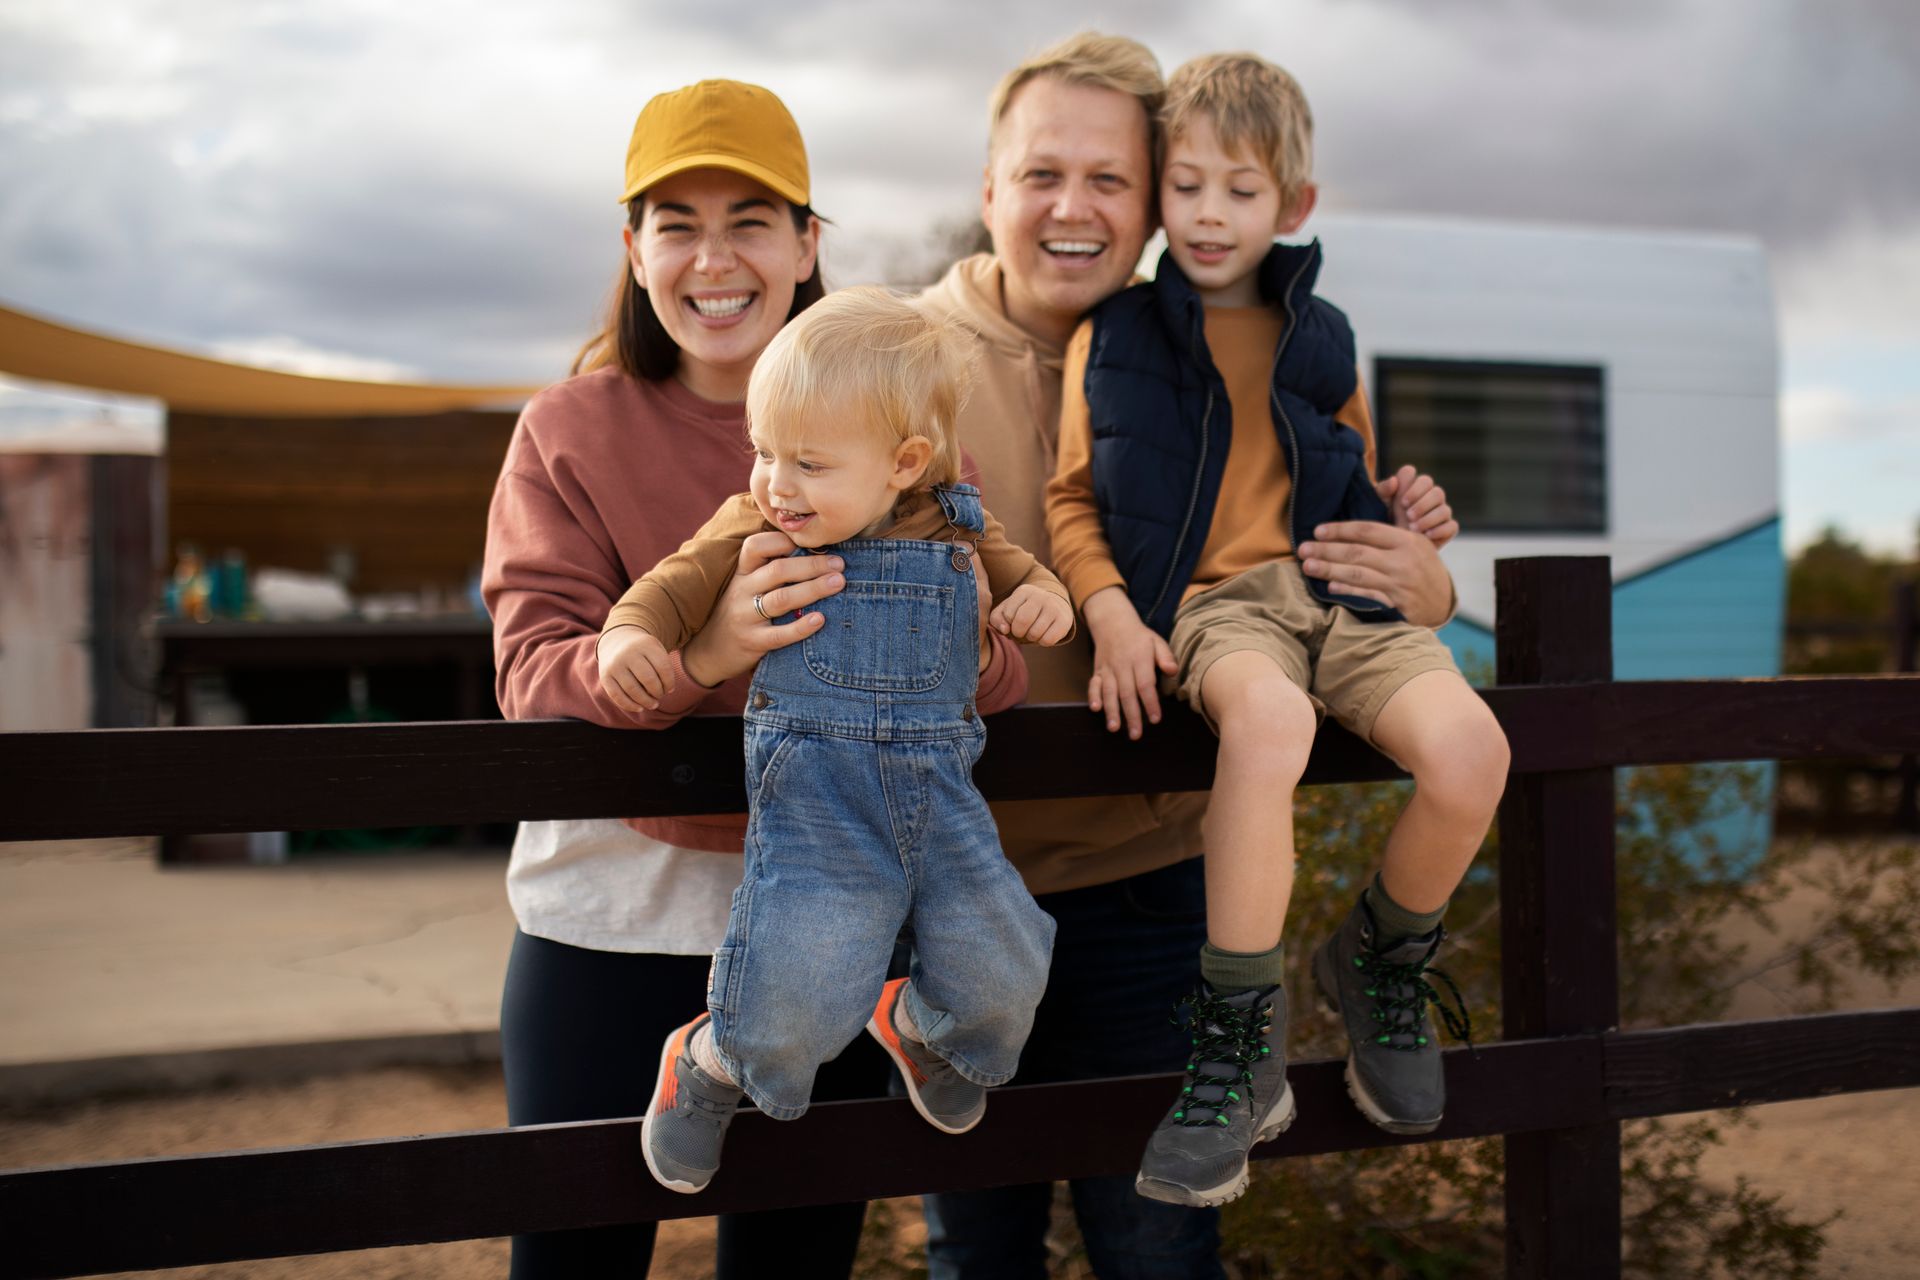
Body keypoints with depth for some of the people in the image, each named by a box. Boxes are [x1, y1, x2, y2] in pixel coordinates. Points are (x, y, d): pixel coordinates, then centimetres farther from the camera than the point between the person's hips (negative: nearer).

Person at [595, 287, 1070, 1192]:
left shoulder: (956, 530, 6)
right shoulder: (756, 528, -1)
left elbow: (1018, 572, 22)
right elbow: (674, 586, 0)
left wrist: (1046, 600, -1)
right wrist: (629, 635, -22)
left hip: (940, 797, 4)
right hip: (813, 802, -3)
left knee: (1001, 984, 2)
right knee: (787, 1020, -16)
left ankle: (914, 1021, 38)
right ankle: (709, 1063, 20)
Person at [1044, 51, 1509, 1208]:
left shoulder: (1318, 339, 19)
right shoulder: (1113, 339, 10)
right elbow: (1072, 501, 9)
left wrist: (1400, 516, 11)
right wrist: (1110, 611, -7)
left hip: (1334, 590, 4)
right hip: (1206, 600, -4)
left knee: (1470, 749, -25)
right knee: (1269, 716, -41)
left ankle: (1383, 964, 7)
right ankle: (1240, 1035, -27)